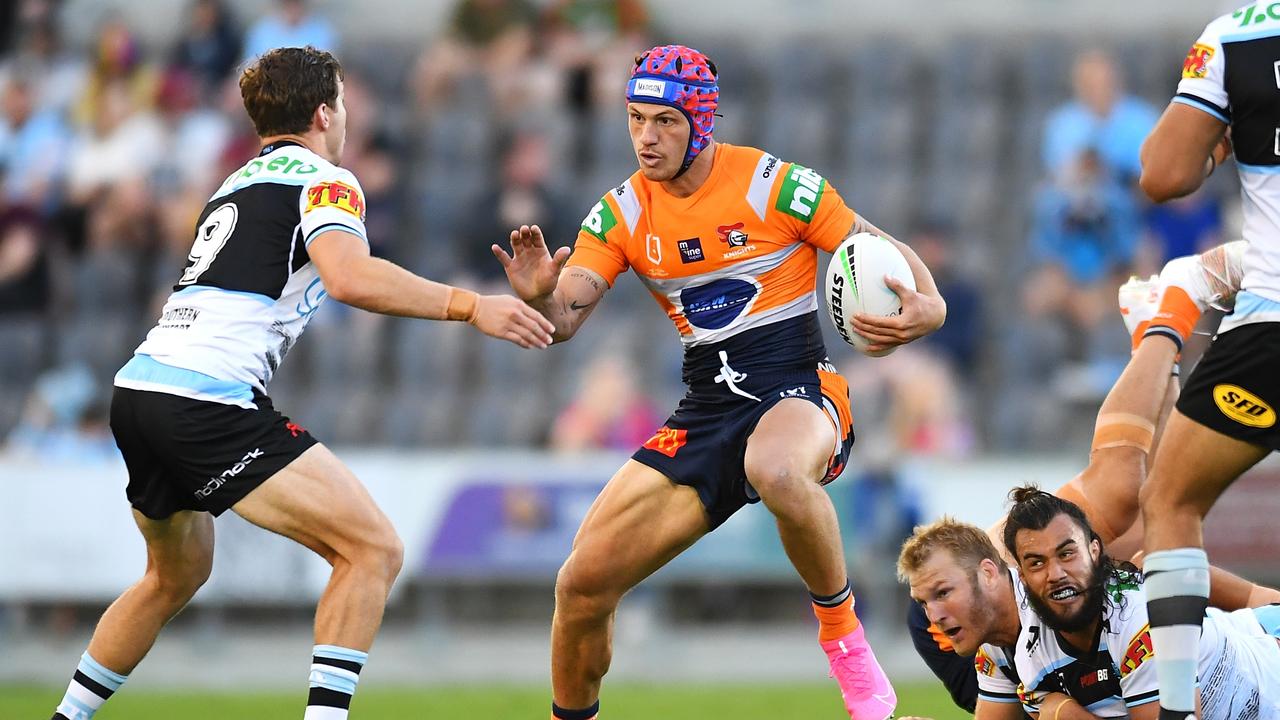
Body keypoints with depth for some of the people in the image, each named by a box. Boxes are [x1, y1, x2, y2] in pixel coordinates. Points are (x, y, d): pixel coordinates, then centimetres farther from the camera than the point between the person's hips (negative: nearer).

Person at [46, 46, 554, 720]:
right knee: (373, 549, -9)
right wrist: (468, 305, -20)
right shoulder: (323, 179, 0)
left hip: (135, 391, 9)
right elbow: (350, 278, -20)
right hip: (208, 402, -9)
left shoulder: (235, 185, 26)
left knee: (177, 575, 31)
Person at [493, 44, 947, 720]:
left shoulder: (775, 184, -9)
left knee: (775, 470, -43)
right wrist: (540, 298, -28)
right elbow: (563, 320, -3)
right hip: (705, 407, 5)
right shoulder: (620, 213, 4)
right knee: (582, 584, -4)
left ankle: (843, 634, -21)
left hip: (798, 388, -5)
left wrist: (926, 308, -25)